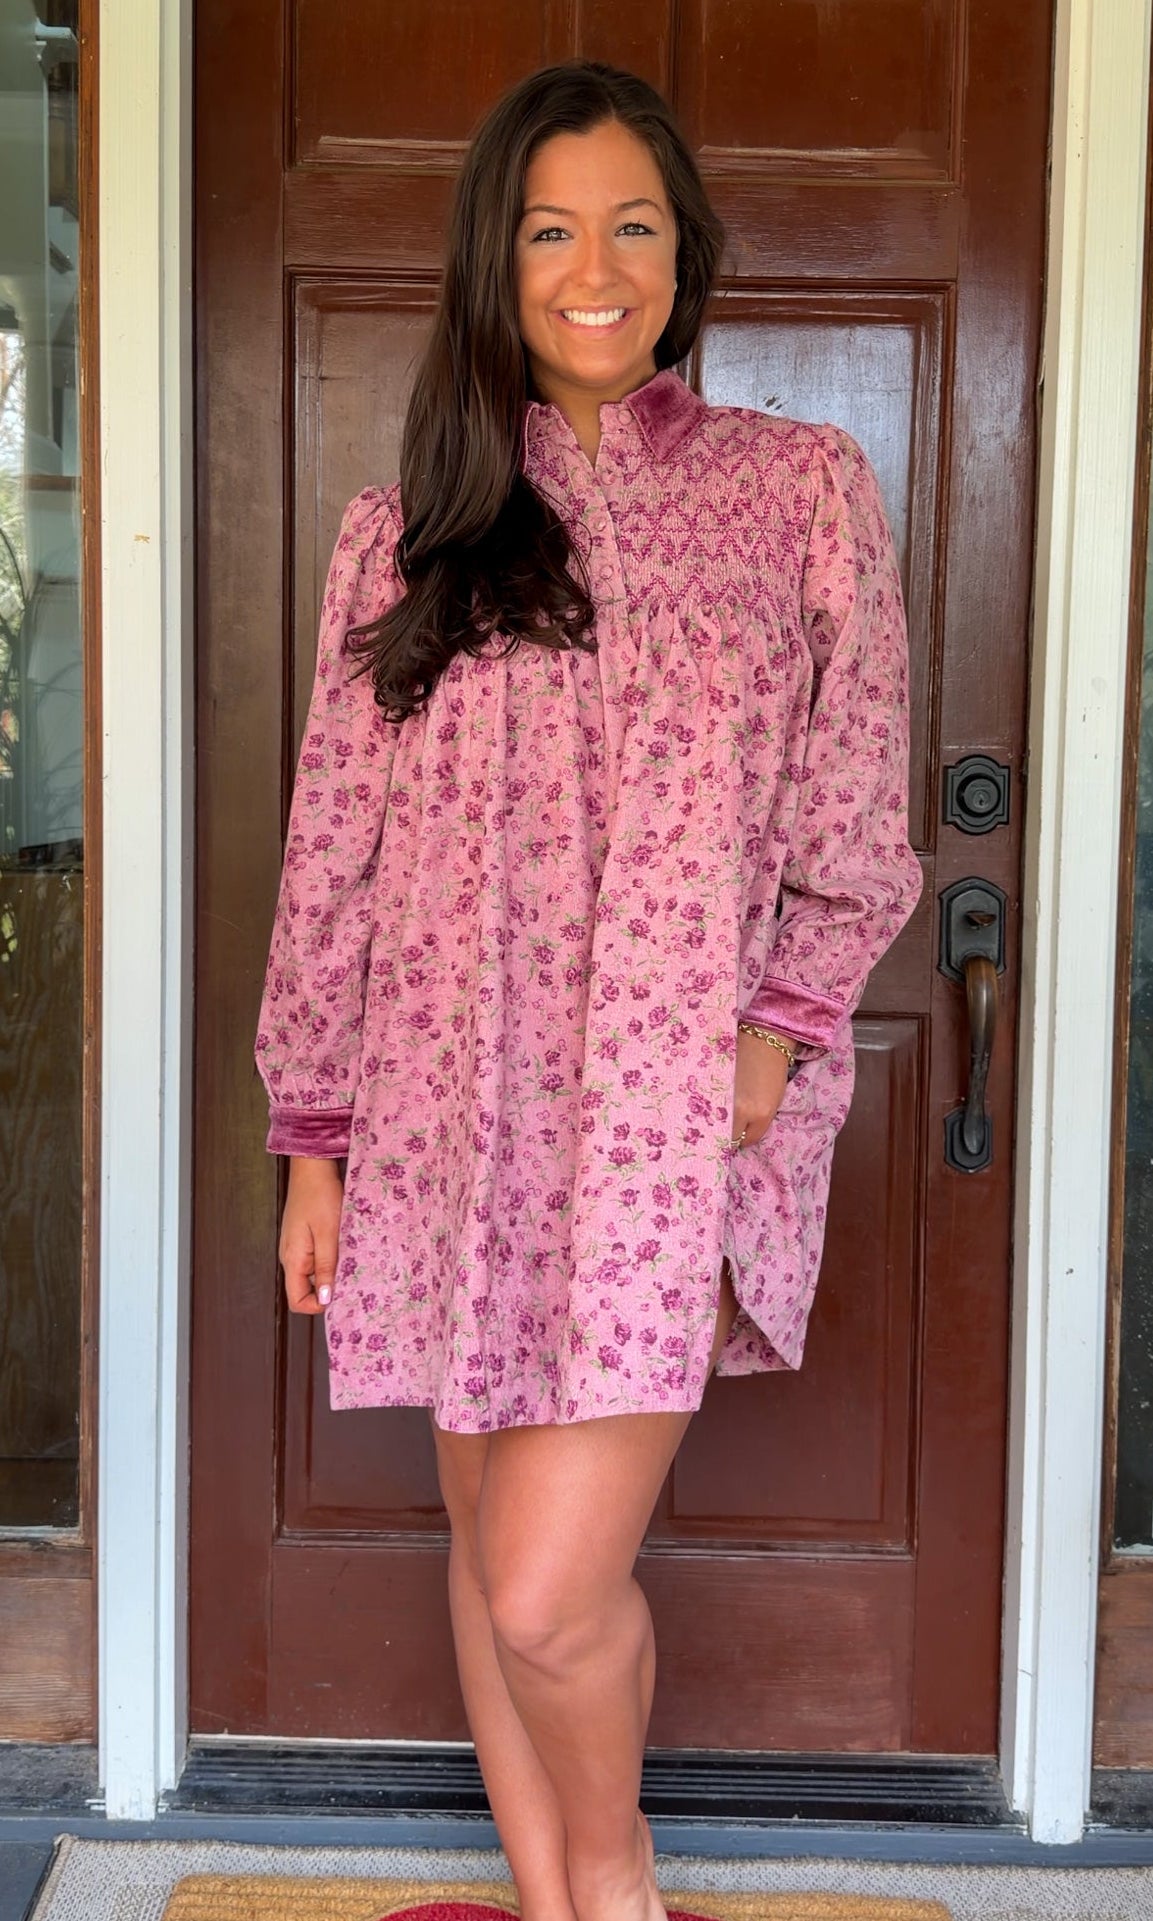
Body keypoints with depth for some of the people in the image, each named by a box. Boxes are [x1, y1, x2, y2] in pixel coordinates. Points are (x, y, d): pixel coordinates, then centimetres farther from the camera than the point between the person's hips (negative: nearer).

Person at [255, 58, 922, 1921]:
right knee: (489, 1541, 12)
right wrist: (315, 1134, 7)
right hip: (459, 1105, 3)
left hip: (686, 1105, -3)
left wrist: (778, 1027, -10)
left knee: (552, 1595, -10)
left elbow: (857, 819, 4)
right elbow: (334, 846, 9)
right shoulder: (406, 529, 9)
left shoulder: (805, 487, 5)